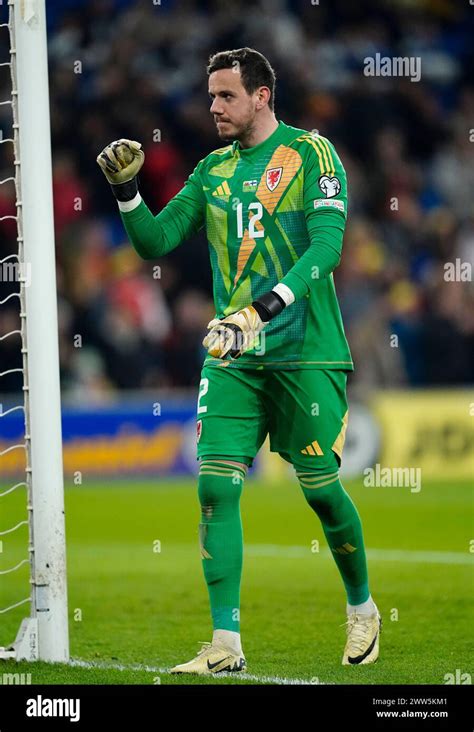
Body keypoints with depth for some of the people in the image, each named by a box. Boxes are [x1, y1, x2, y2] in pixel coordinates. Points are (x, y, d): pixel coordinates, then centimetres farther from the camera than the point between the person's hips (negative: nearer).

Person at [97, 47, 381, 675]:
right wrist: (126, 189, -5)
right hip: (231, 356, 4)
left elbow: (326, 245, -15)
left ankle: (362, 610, 26)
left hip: (306, 351, -4)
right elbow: (155, 243, 13)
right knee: (215, 485, -9)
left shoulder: (311, 153, -4)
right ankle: (226, 644, -7)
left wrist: (265, 308, -27)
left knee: (320, 485, 1)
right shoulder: (213, 170, 13)